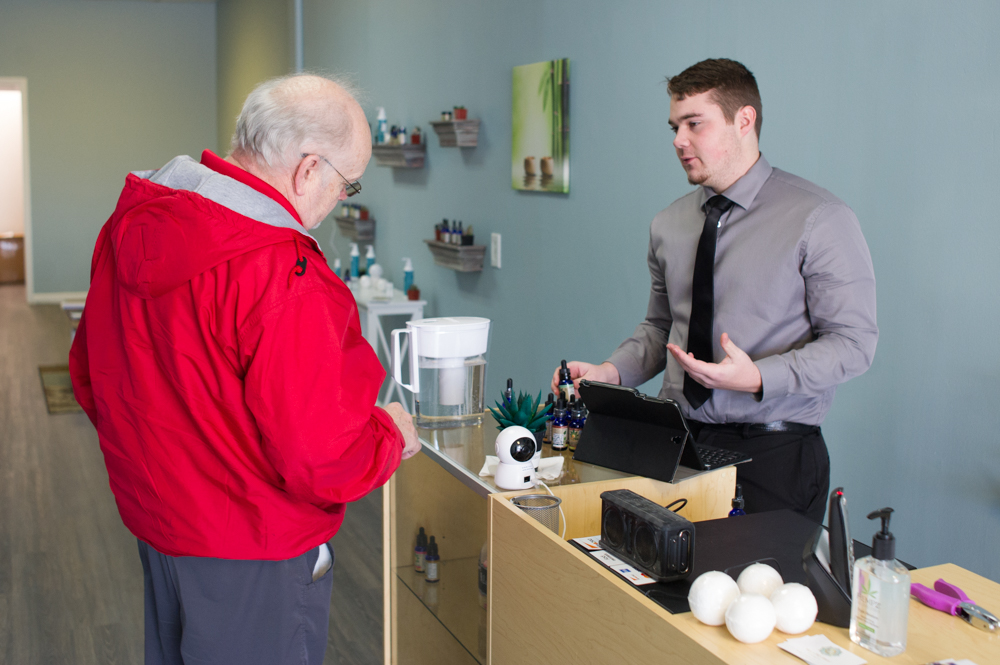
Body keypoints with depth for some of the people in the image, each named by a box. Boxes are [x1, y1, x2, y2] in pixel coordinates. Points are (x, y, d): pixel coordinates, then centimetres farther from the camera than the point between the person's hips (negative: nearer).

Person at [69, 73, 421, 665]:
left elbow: (90, 375, 9)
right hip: (253, 552, -8)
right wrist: (391, 435, -9)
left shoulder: (131, 225, -2)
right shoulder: (286, 282, -30)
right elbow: (323, 464, -29)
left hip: (154, 519, 8)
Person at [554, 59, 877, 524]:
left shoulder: (818, 219, -7)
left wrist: (757, 377, -22)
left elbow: (853, 341, -9)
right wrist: (611, 371, -1)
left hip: (773, 452, -4)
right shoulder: (668, 225, 10)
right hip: (678, 444, 4)